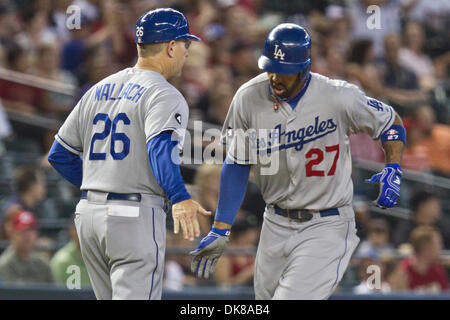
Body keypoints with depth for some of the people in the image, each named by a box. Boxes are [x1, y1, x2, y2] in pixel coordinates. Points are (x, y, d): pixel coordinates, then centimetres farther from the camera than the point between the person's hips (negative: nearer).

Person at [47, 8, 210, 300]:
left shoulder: (99, 90, 16)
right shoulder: (164, 95, -7)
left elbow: (59, 154, 18)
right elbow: (161, 148, -27)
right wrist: (180, 198, -39)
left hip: (88, 213, 8)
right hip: (135, 216, -8)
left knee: (114, 298, 15)